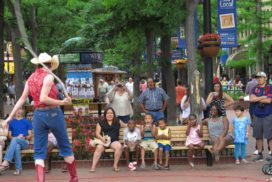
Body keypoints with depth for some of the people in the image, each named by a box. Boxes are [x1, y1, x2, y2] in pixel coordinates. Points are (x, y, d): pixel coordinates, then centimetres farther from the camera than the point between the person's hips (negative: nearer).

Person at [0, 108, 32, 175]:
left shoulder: (27, 122, 15)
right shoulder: (11, 122, 18)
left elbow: (30, 136, 10)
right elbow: (9, 135, 14)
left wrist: (24, 137, -11)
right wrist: (14, 138, -8)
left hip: (25, 142, -1)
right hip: (14, 142, 1)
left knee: (15, 140, -37)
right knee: (17, 146, -39)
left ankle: (6, 162, -52)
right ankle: (18, 168, -43)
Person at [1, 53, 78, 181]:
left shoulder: (30, 78, 7)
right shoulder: (48, 77, -12)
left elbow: (22, 99, 8)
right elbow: (43, 98, -23)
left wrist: (10, 116, 13)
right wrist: (61, 102, -17)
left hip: (38, 115, 5)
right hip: (53, 114, -5)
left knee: (39, 151, 6)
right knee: (65, 146, 12)